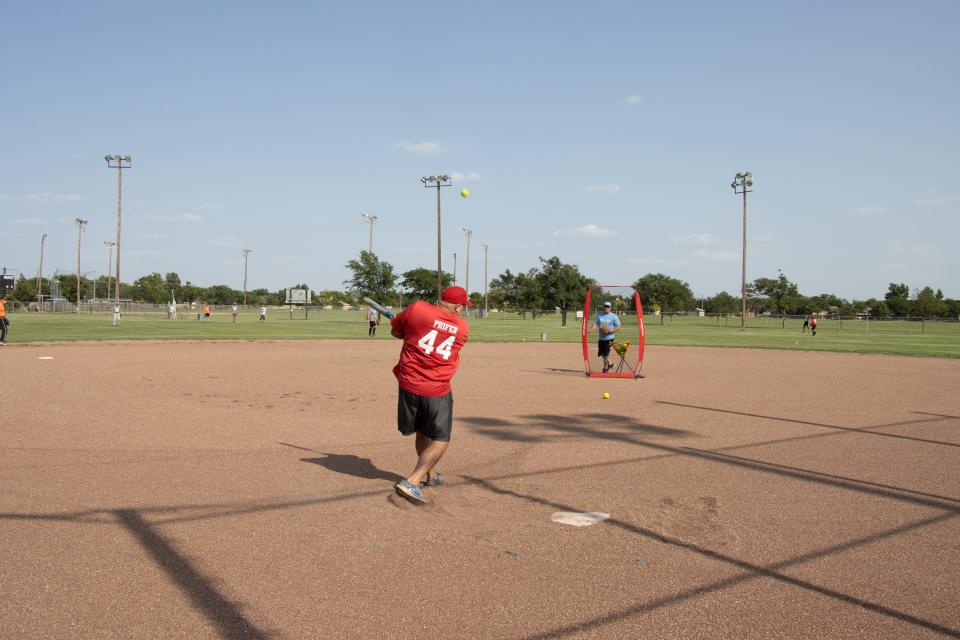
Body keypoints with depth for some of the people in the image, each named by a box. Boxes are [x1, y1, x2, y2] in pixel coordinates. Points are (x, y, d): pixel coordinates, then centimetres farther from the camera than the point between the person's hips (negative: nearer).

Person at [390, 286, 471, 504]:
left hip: (409, 385, 3)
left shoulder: (417, 309, -4)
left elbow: (395, 331, 9)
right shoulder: (462, 328, 0)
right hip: (437, 391, -3)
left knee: (422, 433, 23)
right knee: (440, 441, 9)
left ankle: (429, 474, 39)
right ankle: (411, 482, -7)